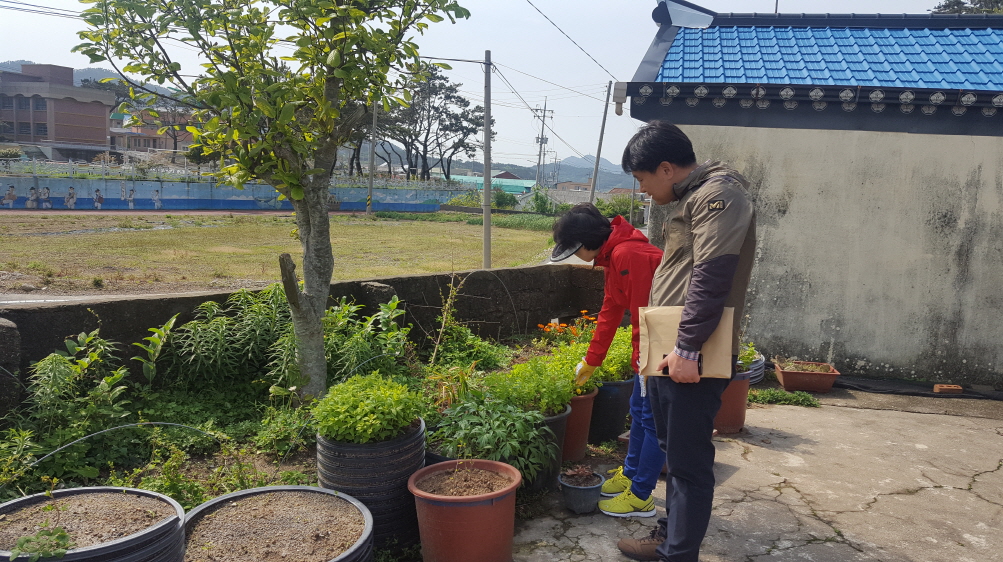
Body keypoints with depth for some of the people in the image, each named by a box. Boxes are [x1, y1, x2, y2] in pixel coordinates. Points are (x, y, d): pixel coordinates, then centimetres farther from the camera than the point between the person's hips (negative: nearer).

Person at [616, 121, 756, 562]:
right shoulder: (692, 198, 19)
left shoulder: (718, 194, -12)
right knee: (674, 452, 19)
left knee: (688, 460, -1)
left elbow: (710, 277, -22)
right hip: (670, 354, 10)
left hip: (692, 359, -10)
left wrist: (688, 348, -24)